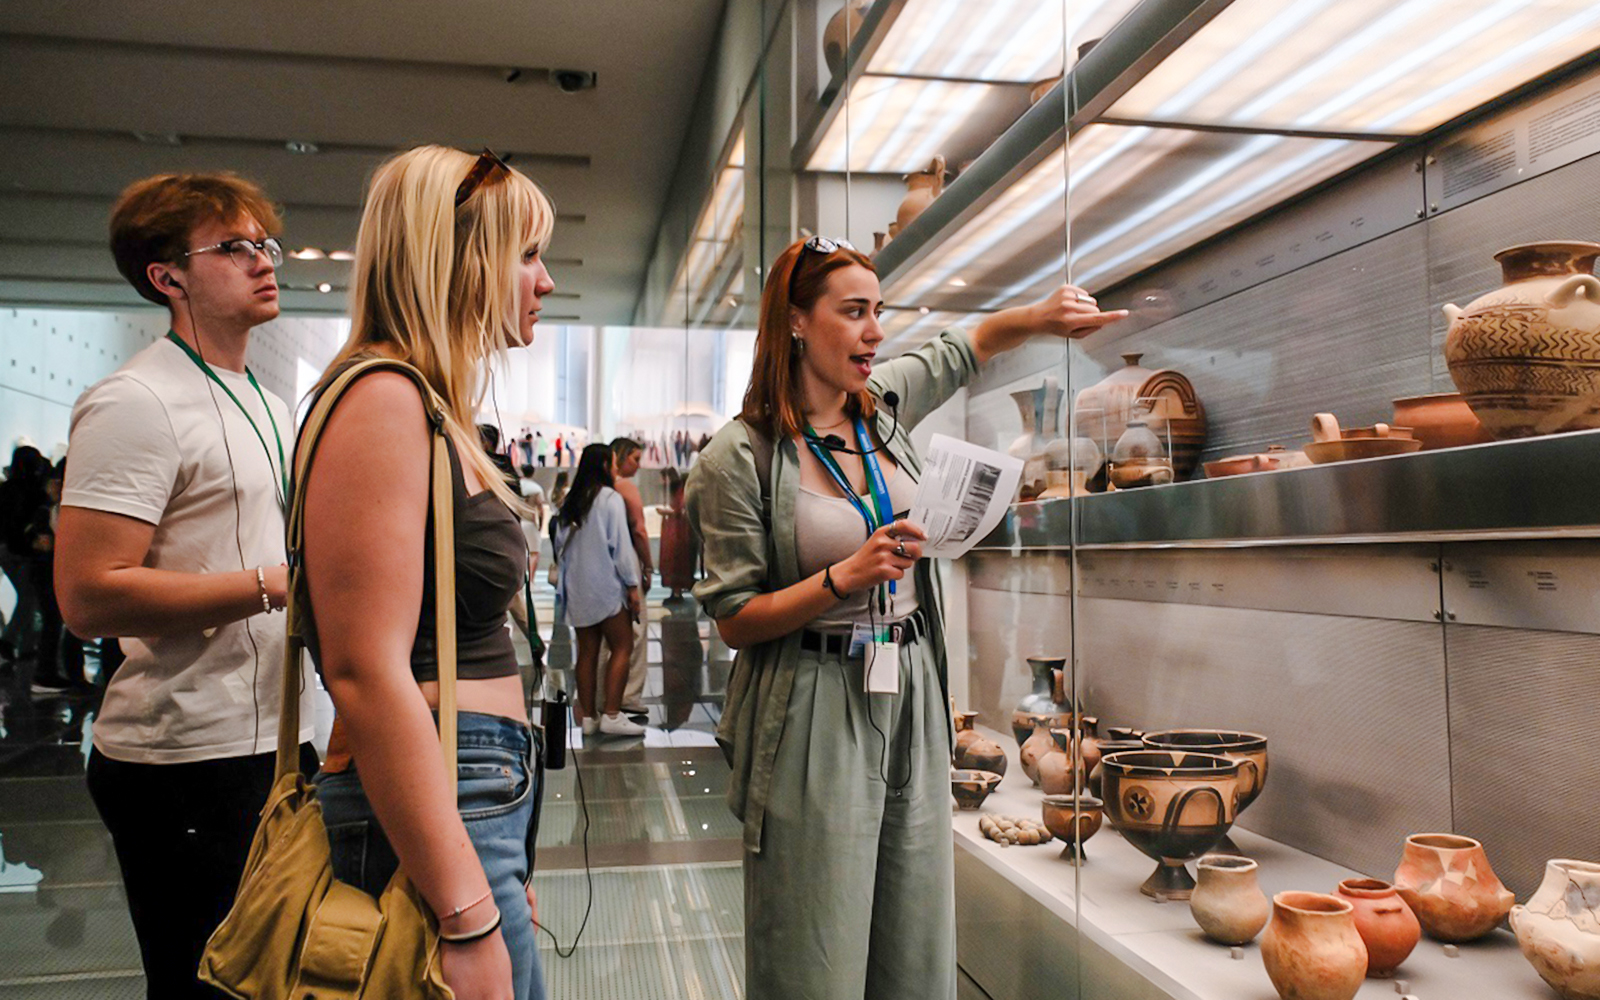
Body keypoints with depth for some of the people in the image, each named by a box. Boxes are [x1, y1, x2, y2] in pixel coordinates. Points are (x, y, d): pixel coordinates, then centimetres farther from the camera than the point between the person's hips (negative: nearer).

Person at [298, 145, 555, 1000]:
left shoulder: (432, 407, 14)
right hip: (425, 811, -9)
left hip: (481, 796, 9)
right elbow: (366, 672, -22)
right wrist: (468, 919, -23)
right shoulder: (382, 399, -14)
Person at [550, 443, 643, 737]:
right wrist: (632, 584, -9)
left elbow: (560, 543, 14)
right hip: (606, 584, -6)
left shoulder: (570, 501, 9)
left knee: (587, 651, 10)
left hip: (577, 587, 7)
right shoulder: (610, 498, -10)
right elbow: (621, 544, -13)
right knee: (622, 647, -1)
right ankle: (612, 715, -7)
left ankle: (587, 716, 12)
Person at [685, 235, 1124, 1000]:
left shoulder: (883, 404, 5)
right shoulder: (739, 458, -11)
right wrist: (847, 577, -21)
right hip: (814, 716, -5)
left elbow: (968, 347, 23)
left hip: (910, 697, 6)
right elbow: (735, 620, -9)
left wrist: (1041, 317, 4)